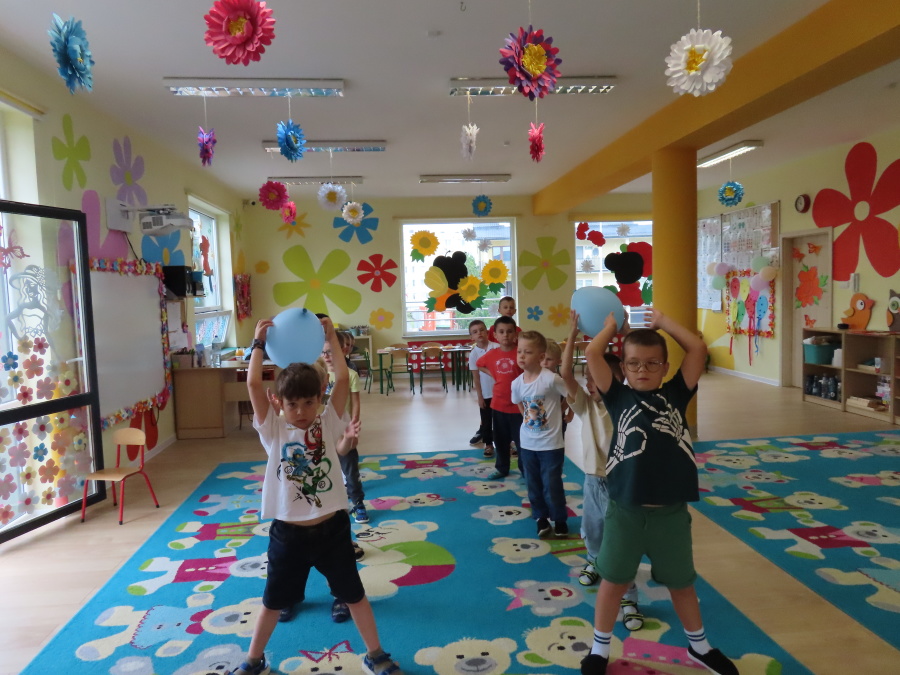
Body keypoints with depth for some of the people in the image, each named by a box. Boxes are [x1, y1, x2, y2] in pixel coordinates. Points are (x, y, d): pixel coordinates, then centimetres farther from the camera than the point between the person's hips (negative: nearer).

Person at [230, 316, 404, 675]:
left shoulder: (328, 423, -4)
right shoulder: (273, 430, -6)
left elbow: (343, 380, -13)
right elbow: (253, 384, -16)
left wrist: (331, 338, -9)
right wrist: (259, 343, -13)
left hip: (331, 528, 0)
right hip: (288, 533, 0)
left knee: (354, 595, 16)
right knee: (273, 601, 19)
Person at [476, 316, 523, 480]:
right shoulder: (491, 354, 1)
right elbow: (479, 365, 18)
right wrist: (493, 374, 5)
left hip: (518, 404, -4)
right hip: (498, 403, 4)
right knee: (500, 439, 17)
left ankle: (525, 469, 23)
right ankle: (501, 468, 33)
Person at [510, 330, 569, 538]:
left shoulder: (551, 379, -21)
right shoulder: (517, 383, -3)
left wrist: (563, 412, -7)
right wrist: (529, 420, 9)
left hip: (551, 445, -5)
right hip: (527, 444, 5)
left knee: (552, 485, 5)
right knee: (533, 485, 16)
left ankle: (560, 520, 26)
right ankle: (541, 517, 34)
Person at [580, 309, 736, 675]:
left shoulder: (676, 395, 3)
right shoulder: (619, 397, -1)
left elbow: (698, 349, -4)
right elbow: (592, 354, -9)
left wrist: (662, 321, 6)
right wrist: (612, 325, 6)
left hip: (671, 512, 2)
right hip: (625, 511, -1)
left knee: (681, 583, 22)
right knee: (613, 581, 14)